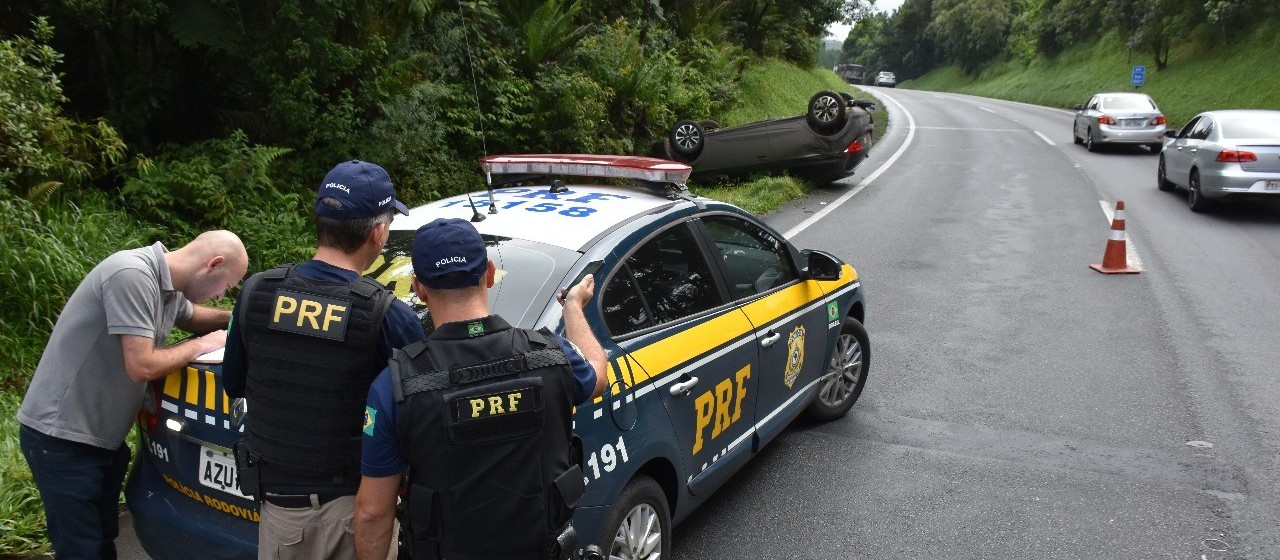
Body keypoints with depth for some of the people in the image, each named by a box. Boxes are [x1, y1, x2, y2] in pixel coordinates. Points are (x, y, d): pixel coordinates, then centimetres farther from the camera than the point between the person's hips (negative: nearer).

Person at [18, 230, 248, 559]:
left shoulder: (168, 286, 3)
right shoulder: (132, 275, -25)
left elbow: (190, 317, 27)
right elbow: (142, 367, -27)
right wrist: (202, 345, -12)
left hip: (103, 435, 9)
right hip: (60, 435, -9)